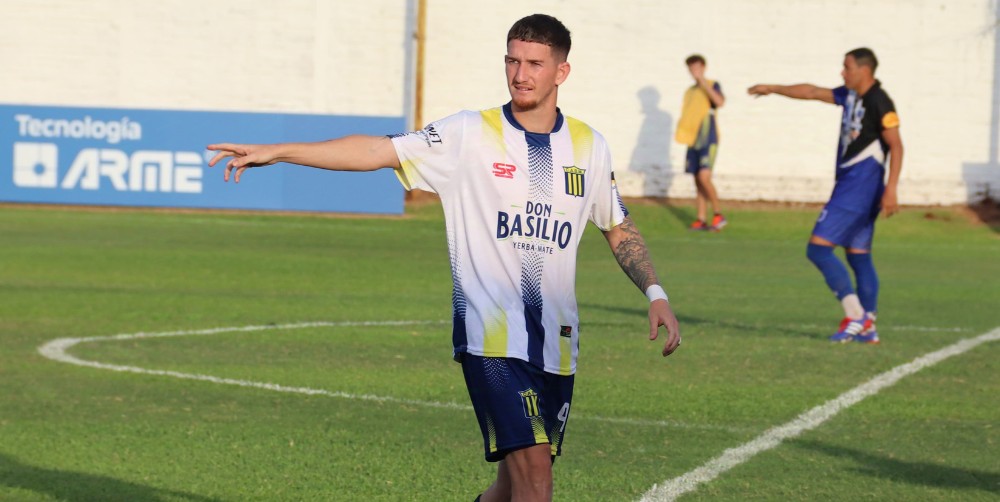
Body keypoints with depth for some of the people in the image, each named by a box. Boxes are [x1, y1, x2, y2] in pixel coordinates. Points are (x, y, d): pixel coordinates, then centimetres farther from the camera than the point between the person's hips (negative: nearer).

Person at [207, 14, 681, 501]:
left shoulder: (588, 146, 7)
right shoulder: (470, 135, -4)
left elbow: (619, 228, 20)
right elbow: (378, 151, -10)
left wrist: (656, 294, 8)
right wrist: (274, 151, -17)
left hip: (556, 342, 5)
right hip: (490, 334, -5)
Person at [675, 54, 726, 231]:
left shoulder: (712, 86, 0)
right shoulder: (689, 92, 17)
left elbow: (720, 102, -21)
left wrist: (703, 82, -20)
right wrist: (680, 132, 8)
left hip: (708, 140, -6)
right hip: (693, 141, 6)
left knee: (704, 177, -18)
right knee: (698, 181, 5)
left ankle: (718, 214, -8)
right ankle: (701, 220, 7)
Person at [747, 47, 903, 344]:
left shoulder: (879, 102, -14)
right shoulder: (850, 96, 12)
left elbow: (896, 145, -18)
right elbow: (813, 92, 24)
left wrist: (891, 189, -24)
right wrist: (772, 89, 31)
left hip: (857, 189, -9)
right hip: (850, 185, 9)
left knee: (818, 248, -11)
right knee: (859, 257, 10)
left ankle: (855, 316, -12)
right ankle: (867, 327, 12)